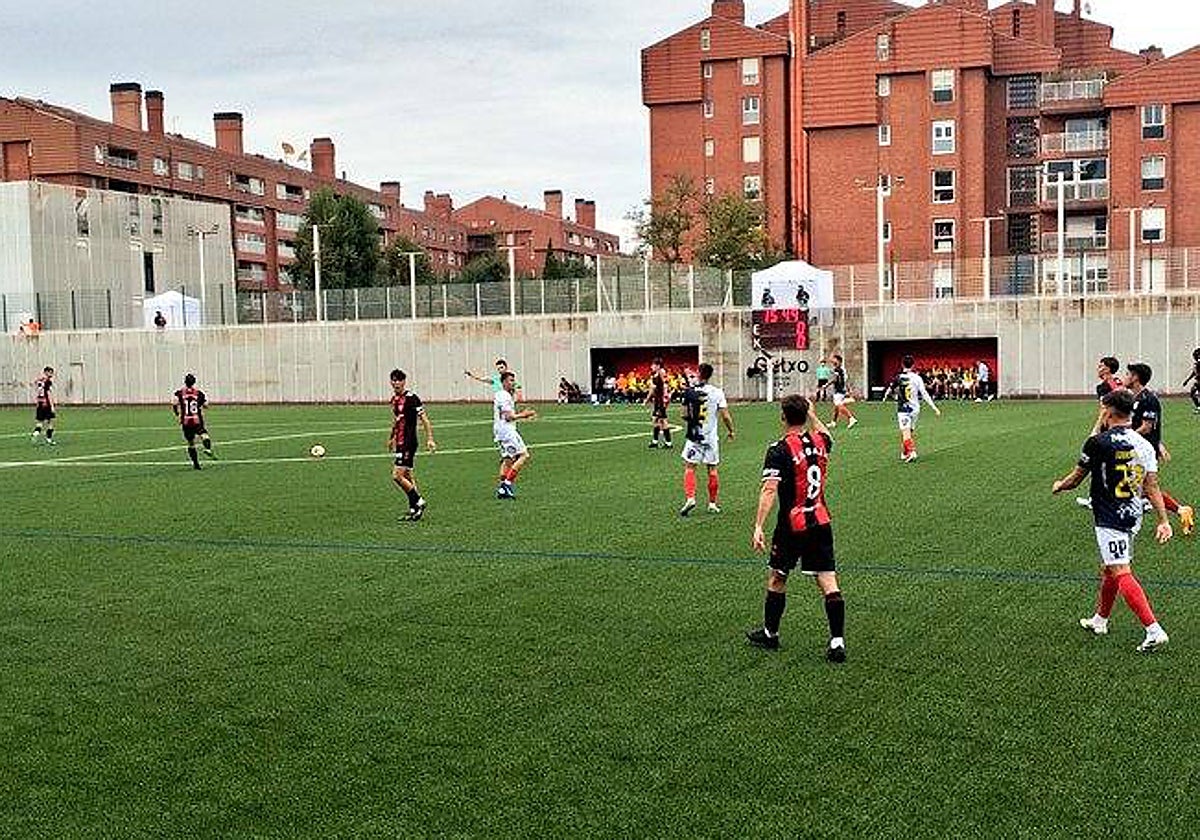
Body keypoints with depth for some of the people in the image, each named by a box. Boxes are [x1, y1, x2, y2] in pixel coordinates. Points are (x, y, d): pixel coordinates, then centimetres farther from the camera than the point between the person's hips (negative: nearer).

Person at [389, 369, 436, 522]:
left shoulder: (411, 398, -13)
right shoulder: (394, 399, 11)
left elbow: (424, 419, -13)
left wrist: (429, 439, -18)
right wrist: (392, 438, 32)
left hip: (409, 443, -9)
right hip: (400, 443, 9)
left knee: (397, 475, -13)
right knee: (407, 476, 11)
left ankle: (419, 502, 0)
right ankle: (414, 509, 18)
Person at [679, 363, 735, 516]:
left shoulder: (689, 392, -5)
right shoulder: (717, 392, -6)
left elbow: (685, 415, 0)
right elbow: (725, 416, -6)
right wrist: (731, 431, 11)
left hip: (694, 436, -1)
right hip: (711, 437, 1)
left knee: (689, 467, 6)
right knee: (712, 469, 10)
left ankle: (690, 498, -11)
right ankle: (712, 503, 16)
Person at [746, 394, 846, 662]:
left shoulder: (779, 450, -14)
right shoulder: (820, 442, 4)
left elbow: (769, 490, -22)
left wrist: (758, 527, -23)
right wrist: (812, 414, 38)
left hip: (792, 526, -4)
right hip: (821, 522, 4)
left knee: (776, 578, 15)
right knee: (829, 583, 0)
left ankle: (770, 633, 28)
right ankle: (837, 641, -4)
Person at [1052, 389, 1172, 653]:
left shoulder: (1098, 442, -13)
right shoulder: (1145, 445, 4)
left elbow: (1075, 479, -2)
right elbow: (1152, 487, -1)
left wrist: (1059, 486, 18)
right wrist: (1163, 521, -2)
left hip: (1109, 519, -8)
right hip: (1133, 517, 8)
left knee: (1121, 573, -11)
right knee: (1107, 569, 22)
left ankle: (1153, 631, -20)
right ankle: (1100, 619, 37)